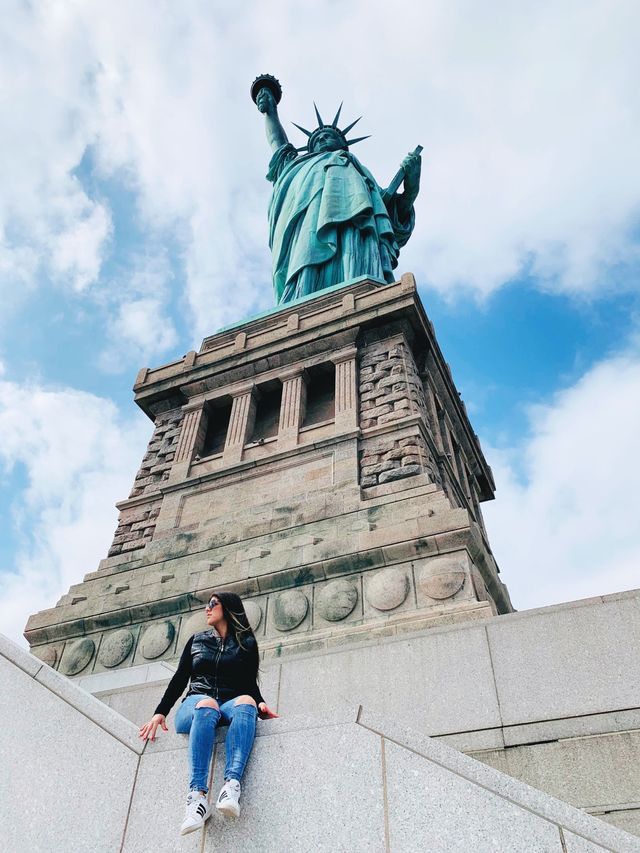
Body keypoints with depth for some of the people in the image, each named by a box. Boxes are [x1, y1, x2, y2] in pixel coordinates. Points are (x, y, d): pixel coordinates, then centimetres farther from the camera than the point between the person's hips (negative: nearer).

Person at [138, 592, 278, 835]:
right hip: (195, 703, 1)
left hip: (230, 703, -1)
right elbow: (179, 679, 15)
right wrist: (160, 712, 3)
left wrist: (260, 704, -13)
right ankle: (197, 795, -50)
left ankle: (232, 785, -54)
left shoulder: (246, 643, 14)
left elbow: (251, 683, 8)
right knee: (207, 705, -38)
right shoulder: (197, 640, 21)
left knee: (246, 702, -37)